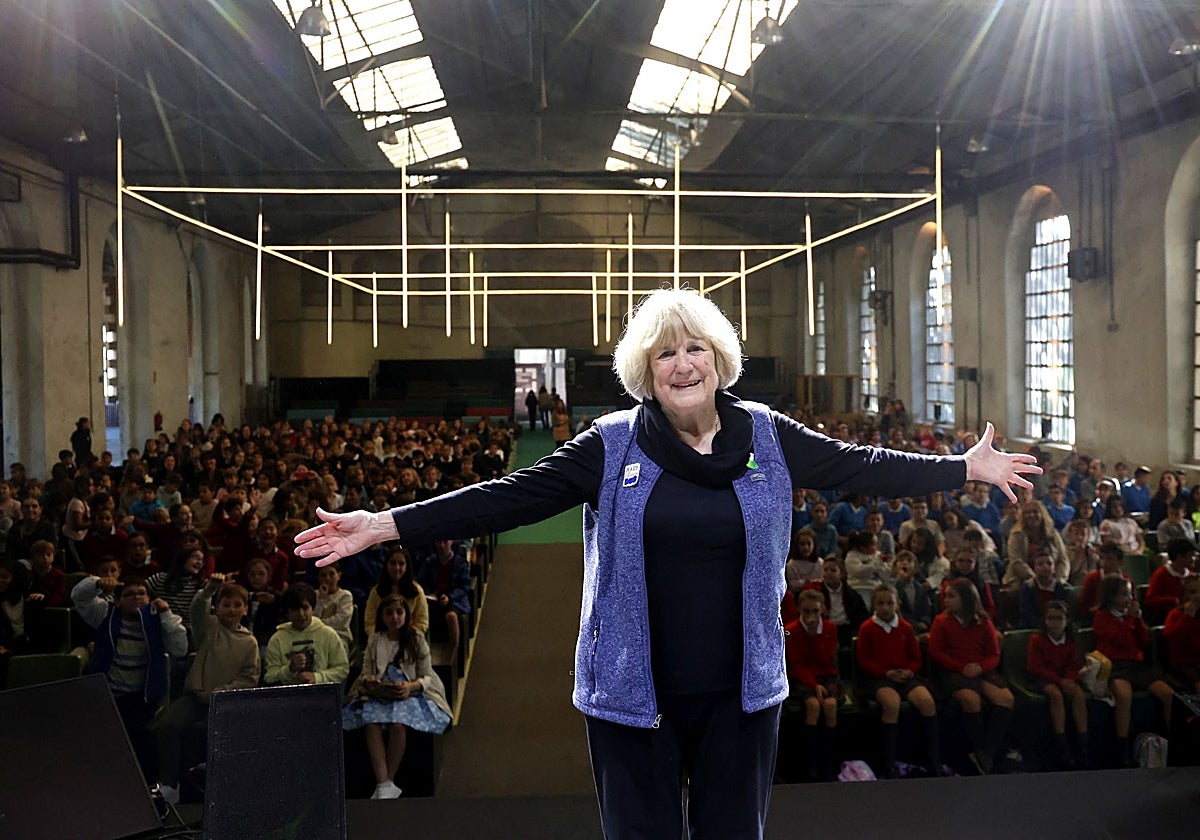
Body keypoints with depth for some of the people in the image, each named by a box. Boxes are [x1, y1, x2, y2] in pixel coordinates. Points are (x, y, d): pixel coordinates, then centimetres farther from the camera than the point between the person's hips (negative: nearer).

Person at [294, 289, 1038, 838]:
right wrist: (387, 525, -14)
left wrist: (965, 467, 4)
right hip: (633, 691, -1)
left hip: (739, 690, 1)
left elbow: (860, 468, 5)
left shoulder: (768, 437, 0)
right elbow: (509, 498, -9)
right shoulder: (613, 445, -5)